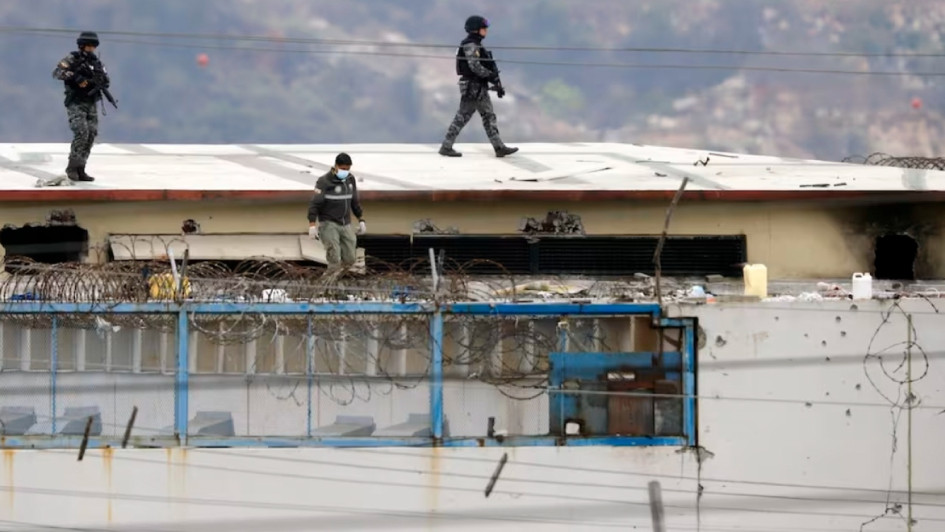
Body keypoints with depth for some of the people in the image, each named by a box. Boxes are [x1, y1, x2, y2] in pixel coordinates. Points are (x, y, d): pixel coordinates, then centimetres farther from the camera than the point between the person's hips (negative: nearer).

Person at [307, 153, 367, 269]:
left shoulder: (350, 179, 5)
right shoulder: (324, 181, -14)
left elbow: (355, 201, 17)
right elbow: (314, 204, -16)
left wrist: (361, 220, 15)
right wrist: (312, 226, -23)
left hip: (345, 225, 6)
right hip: (329, 224, -6)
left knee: (349, 259, 0)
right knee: (334, 258, -17)